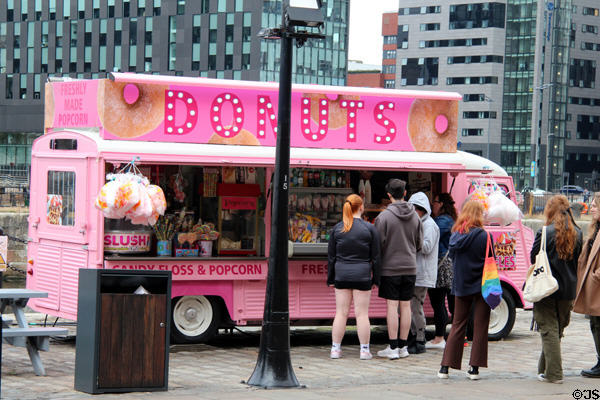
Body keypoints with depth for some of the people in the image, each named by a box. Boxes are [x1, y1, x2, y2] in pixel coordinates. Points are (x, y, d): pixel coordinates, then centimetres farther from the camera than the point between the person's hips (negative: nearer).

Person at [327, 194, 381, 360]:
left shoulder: (337, 228, 3)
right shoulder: (369, 228, -4)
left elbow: (331, 256, 6)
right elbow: (376, 257, -2)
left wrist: (330, 279, 13)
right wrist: (376, 278, 6)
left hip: (342, 275, 2)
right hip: (362, 276, -2)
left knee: (341, 313, 7)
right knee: (362, 313, 2)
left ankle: (335, 349, 8)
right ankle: (364, 350, 5)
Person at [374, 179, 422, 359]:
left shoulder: (384, 216, -11)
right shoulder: (415, 217, 5)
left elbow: (379, 243, -10)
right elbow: (419, 243, 12)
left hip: (390, 268, -4)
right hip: (410, 268, 4)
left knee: (392, 306, -2)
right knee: (405, 305, 7)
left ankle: (393, 347, -2)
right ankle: (402, 347, 11)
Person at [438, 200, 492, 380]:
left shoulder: (455, 235, 0)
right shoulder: (484, 236, -13)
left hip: (461, 285, 4)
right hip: (481, 286, -4)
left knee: (457, 325, 12)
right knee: (480, 326, 4)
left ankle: (445, 367, 7)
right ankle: (474, 368, 4)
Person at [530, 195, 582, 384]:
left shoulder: (545, 233, -14)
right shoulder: (577, 234, 3)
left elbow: (534, 258, -6)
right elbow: (578, 261, 10)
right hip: (568, 290, 5)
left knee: (549, 329, 0)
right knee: (557, 330, 15)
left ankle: (553, 373, -3)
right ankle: (545, 368, 25)